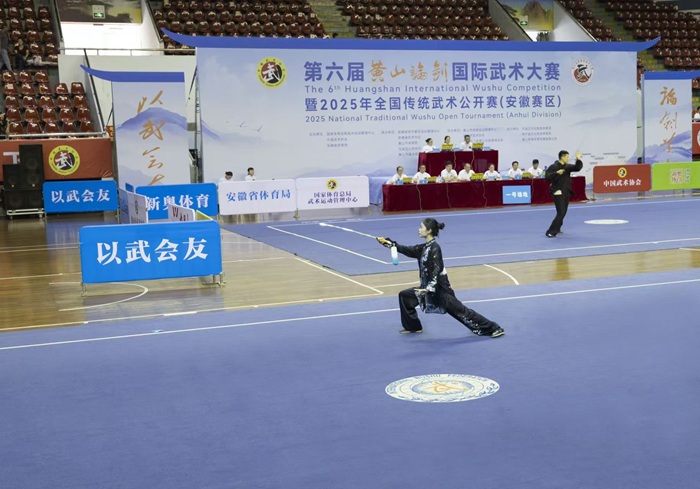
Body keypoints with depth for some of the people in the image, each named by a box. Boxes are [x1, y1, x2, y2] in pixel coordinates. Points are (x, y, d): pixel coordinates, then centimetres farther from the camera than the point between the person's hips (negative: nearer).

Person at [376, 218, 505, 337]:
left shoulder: (435, 249, -20)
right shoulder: (424, 248, 7)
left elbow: (436, 271, -27)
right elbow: (407, 250, 14)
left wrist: (429, 288, -38)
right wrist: (389, 243, 9)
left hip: (440, 289, -9)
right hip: (428, 287, 9)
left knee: (461, 311, -7)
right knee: (404, 295, 11)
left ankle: (493, 329, 0)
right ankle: (413, 326, 23)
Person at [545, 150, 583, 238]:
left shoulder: (568, 166, 8)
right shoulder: (553, 166, -10)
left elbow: (578, 168, -2)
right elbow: (547, 177, -20)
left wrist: (578, 159, -16)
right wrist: (557, 173, -29)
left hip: (566, 192, 8)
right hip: (558, 192, -8)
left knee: (563, 212, 16)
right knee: (561, 213, -15)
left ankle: (557, 228, 35)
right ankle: (550, 232, -15)